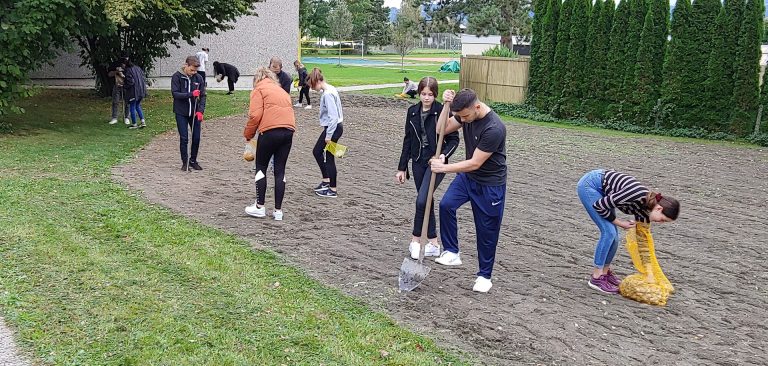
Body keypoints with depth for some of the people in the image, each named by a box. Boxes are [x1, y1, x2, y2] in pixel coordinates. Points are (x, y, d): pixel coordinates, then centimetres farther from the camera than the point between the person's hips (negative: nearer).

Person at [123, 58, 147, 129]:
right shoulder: (138, 68, 9)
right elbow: (144, 79, 10)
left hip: (133, 91, -7)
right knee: (137, 106, 21)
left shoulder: (128, 71, -13)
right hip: (141, 90, 7)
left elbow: (130, 82, -18)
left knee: (132, 107, 6)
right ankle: (143, 121, 11)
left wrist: (124, 86, -2)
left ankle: (134, 124, 12)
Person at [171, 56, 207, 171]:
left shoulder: (199, 78, 0)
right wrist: (191, 94, -26)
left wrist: (201, 110, -12)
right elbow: (175, 93, -13)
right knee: (184, 138, 0)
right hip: (181, 113, -3)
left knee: (196, 138, 5)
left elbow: (203, 95, 1)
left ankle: (193, 161, 23)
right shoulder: (177, 77, -7)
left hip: (195, 112, 3)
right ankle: (185, 162, 12)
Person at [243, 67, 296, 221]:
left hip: (270, 130, -6)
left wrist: (248, 134, 7)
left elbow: (255, 115, -6)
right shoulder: (281, 90, 28)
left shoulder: (259, 89, 7)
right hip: (289, 130, 6)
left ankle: (259, 207, 11)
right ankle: (278, 210, 11)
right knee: (280, 170, 10)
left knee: (261, 167, 10)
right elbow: (287, 110, 19)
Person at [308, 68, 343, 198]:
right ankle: (326, 181, 30)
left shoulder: (327, 94, -22)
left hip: (333, 128, -10)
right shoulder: (329, 90, 8)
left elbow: (333, 117, -25)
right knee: (317, 151, 19)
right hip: (332, 127, 10)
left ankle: (332, 190, 11)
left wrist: (328, 135, -20)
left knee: (329, 158, 0)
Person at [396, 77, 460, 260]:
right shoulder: (413, 112, 4)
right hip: (418, 161, 5)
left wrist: (443, 155, -23)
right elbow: (408, 140, 10)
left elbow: (453, 139, -6)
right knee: (426, 201, 10)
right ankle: (433, 242, 20)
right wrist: (402, 168, 10)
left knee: (422, 200, -16)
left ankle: (416, 240, 1)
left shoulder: (442, 111, -11)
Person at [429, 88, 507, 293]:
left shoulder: (494, 128, -31)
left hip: (490, 185, -7)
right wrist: (446, 105, -14)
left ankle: (485, 275, 20)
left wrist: (443, 168, -22)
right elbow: (442, 129, 2)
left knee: (487, 231, 3)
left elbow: (475, 163, -27)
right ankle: (452, 252, -3)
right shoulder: (465, 114, -8)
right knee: (446, 205, -16)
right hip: (467, 175, 7)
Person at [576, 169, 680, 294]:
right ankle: (596, 278, -2)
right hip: (589, 184, -8)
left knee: (613, 235, 4)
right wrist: (618, 222, -9)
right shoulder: (637, 195, -30)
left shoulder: (644, 208, -5)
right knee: (609, 232, -12)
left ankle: (605, 272, 22)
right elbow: (599, 206, -24)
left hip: (602, 189, 8)